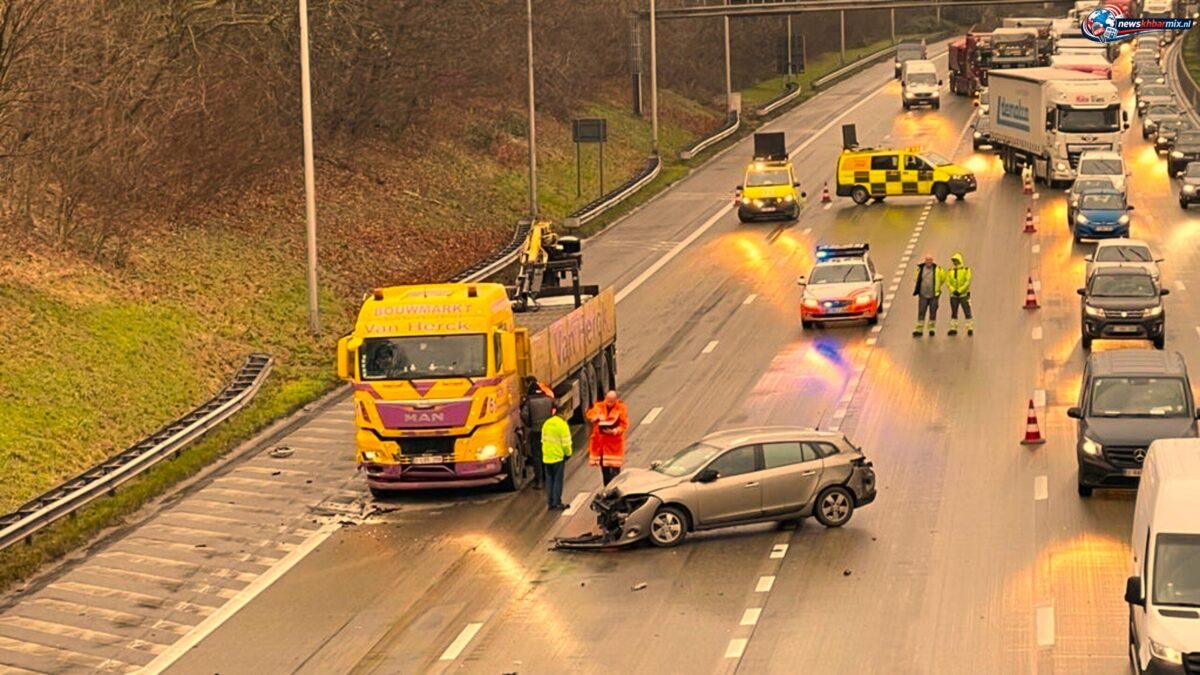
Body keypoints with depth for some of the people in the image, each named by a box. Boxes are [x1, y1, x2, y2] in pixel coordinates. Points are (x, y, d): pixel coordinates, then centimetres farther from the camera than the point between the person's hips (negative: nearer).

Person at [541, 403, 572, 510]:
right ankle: (556, 503, 3)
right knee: (558, 480, 2)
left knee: (549, 480, 12)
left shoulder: (546, 424, 4)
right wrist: (568, 453, 0)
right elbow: (565, 442, -14)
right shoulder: (562, 424, -15)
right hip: (558, 457, -5)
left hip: (547, 457, 5)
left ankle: (550, 503, 14)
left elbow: (543, 440, 11)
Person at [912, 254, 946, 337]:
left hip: (933, 296, -1)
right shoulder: (920, 269, 1)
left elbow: (943, 278, 11)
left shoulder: (937, 269, -5)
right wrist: (917, 290, 13)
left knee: (933, 313, 7)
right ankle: (919, 330, 0)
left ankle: (931, 328, 18)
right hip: (923, 295, 1)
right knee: (921, 313, -1)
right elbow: (917, 280, 16)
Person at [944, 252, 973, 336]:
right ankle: (953, 328, 15)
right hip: (953, 295, 4)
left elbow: (967, 282, -11)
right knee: (954, 313, 9)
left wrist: (959, 291, -17)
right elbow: (948, 282, 1)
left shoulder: (966, 270, -5)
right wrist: (953, 290, -14)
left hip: (964, 295, -4)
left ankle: (970, 328, 0)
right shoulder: (950, 271, 6)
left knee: (967, 312, -4)